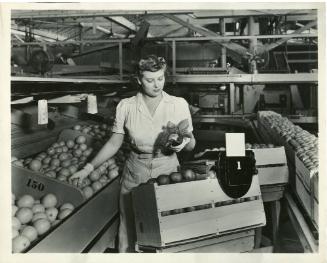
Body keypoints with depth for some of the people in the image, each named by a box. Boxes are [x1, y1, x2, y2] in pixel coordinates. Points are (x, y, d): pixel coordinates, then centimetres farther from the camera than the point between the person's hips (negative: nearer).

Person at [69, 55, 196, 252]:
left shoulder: (179, 104, -4)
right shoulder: (126, 106, -2)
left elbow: (191, 143, 2)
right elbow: (114, 143, 4)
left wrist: (183, 143, -20)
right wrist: (89, 168, -2)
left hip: (168, 169, 0)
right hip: (135, 173, 1)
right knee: (130, 230, 6)